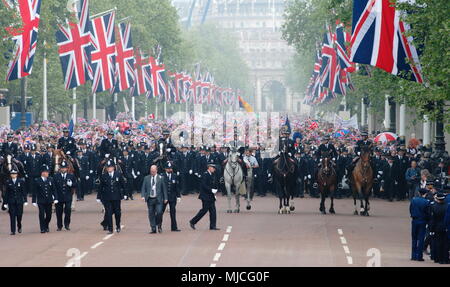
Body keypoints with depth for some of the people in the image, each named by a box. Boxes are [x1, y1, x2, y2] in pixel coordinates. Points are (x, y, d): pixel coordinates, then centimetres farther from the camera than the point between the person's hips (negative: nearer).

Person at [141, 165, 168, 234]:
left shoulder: (160, 178, 4)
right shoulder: (146, 178, 8)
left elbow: (164, 188, 6)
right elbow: (143, 188, 7)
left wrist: (165, 198, 0)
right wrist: (143, 196, -9)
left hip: (158, 199, -2)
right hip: (150, 199, 2)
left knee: (159, 212, -14)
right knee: (151, 214, 2)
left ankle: (159, 225, 10)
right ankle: (153, 229, 9)